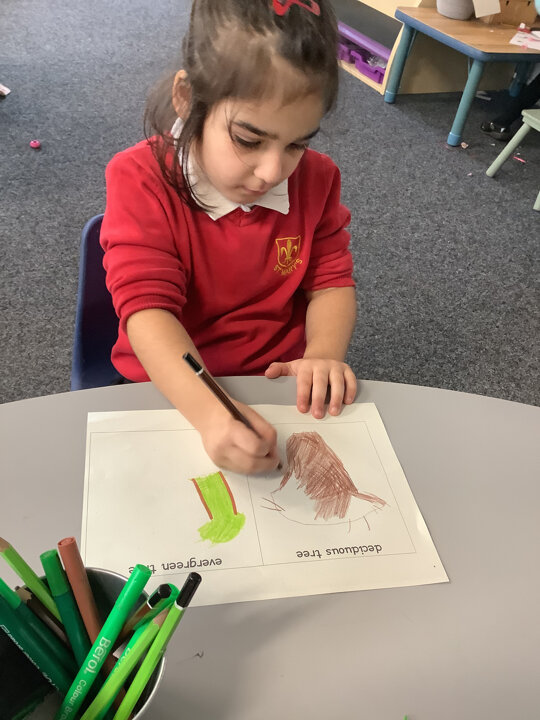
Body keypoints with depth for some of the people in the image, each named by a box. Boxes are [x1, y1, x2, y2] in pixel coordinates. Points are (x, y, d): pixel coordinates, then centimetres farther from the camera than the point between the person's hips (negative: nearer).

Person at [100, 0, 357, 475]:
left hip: (279, 384, 2)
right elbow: (147, 307, -25)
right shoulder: (140, 180, -15)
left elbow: (332, 280, 0)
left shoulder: (315, 178, -2)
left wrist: (323, 355, -23)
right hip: (172, 392, -2)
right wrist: (210, 412, -41)